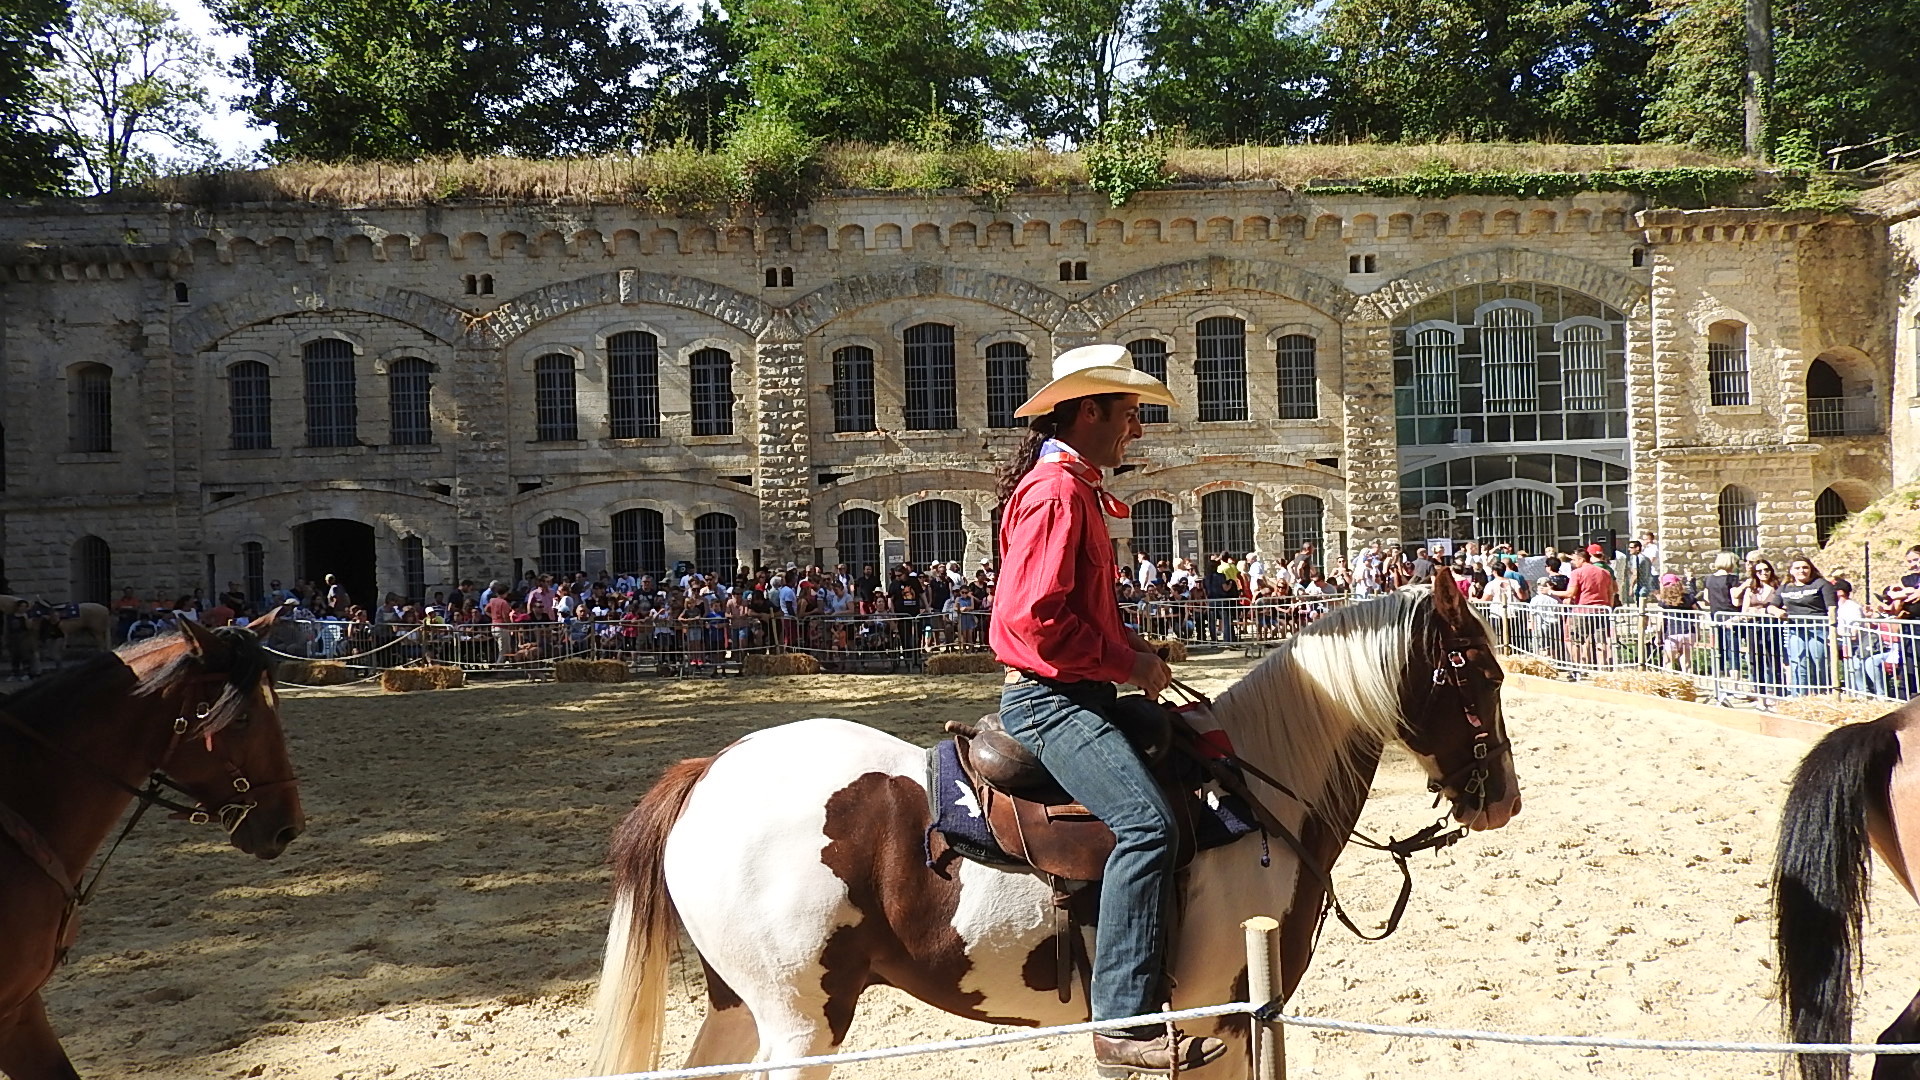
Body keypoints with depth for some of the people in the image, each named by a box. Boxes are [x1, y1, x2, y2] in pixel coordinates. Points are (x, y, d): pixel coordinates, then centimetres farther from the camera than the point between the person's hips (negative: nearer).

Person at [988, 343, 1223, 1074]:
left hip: (1074, 693, 11)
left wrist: (1137, 652, 11)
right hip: (1051, 698, -11)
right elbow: (1034, 614, -23)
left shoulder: (1076, 488, 20)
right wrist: (1126, 664, -16)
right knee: (1146, 822, -26)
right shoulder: (1054, 489, -14)